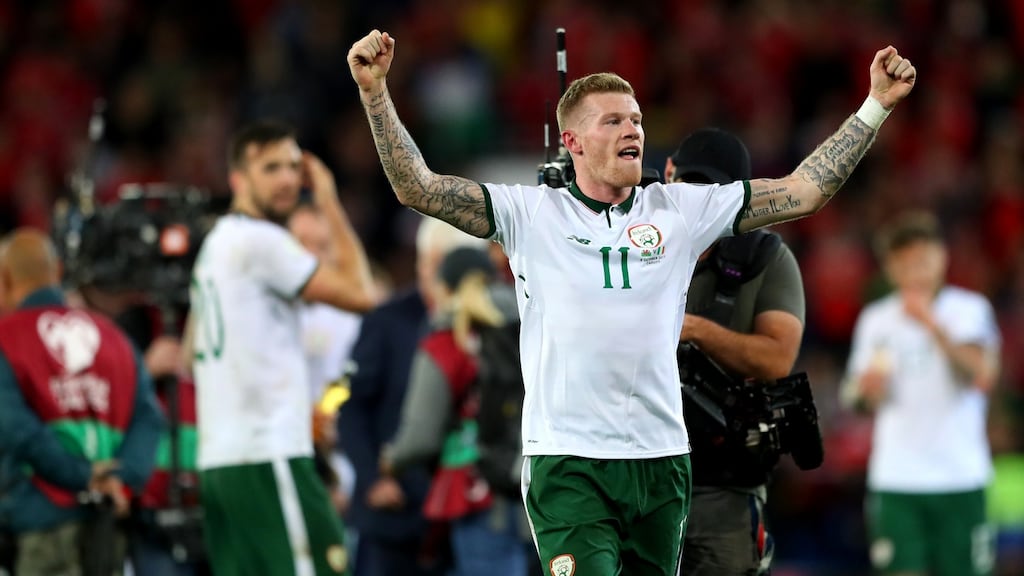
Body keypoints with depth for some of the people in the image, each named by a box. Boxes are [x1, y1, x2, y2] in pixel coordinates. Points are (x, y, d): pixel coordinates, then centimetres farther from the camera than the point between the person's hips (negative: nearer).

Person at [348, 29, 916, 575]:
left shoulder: (680, 210, 9)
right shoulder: (531, 213, 3)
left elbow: (803, 191, 10)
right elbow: (416, 187, -2)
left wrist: (876, 104, 5)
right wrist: (374, 90, -12)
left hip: (661, 459, 3)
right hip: (567, 461, -3)